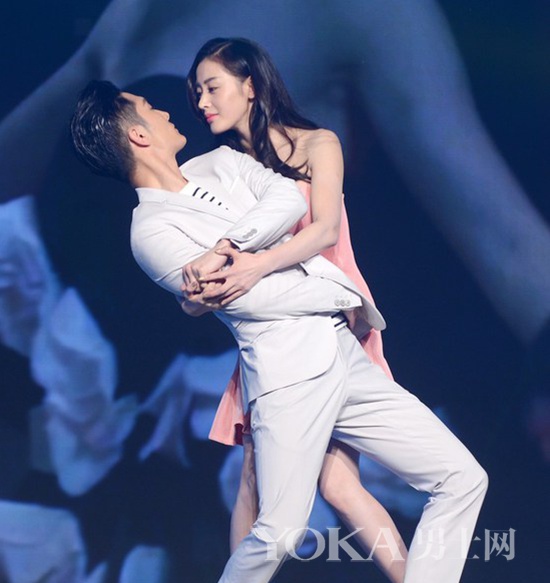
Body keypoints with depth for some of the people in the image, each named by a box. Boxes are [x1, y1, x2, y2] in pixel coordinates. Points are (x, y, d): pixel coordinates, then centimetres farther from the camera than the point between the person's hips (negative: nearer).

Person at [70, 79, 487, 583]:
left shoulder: (220, 163, 19)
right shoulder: (152, 232, -3)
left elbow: (291, 199, 0)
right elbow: (254, 298, -10)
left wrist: (226, 249, -13)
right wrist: (348, 296, -2)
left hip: (347, 357, 7)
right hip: (289, 375, -7)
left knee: (463, 480, 3)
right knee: (279, 534, -19)